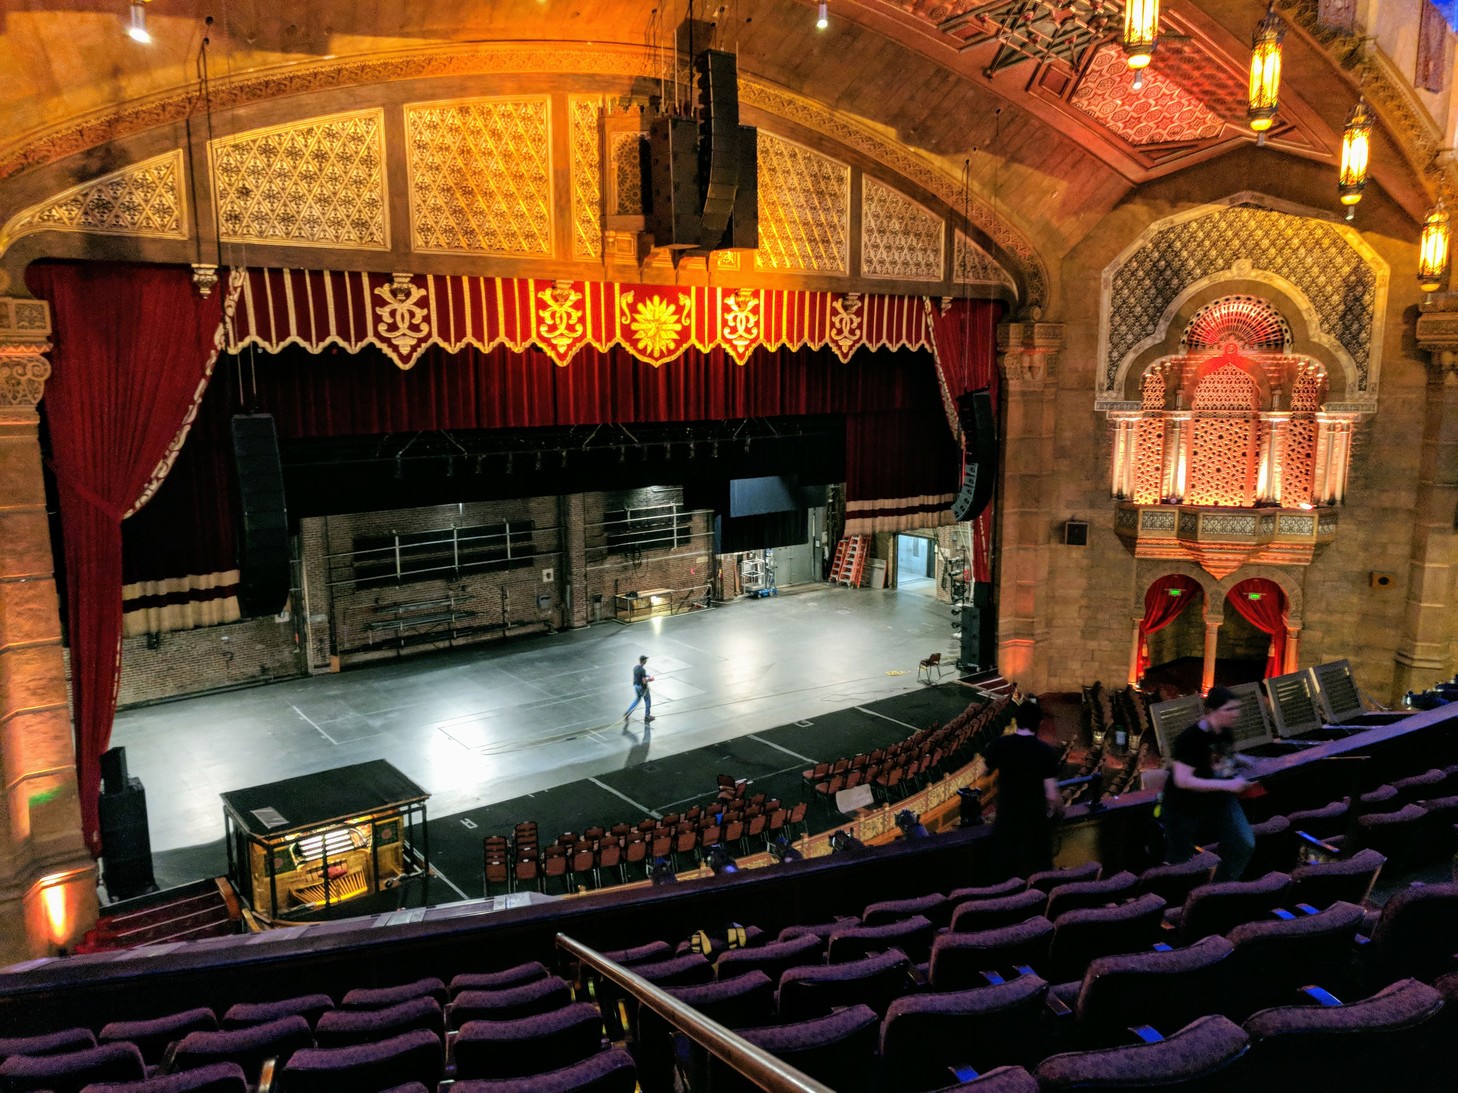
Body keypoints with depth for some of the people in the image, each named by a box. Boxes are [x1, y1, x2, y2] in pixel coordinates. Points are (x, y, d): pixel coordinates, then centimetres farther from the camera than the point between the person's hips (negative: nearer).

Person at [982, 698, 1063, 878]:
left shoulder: (999, 745, -9)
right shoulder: (1046, 751, -16)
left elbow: (987, 772, 10)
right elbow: (1052, 796, -16)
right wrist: (1059, 810, 4)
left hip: (1006, 818, 2)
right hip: (1036, 820, -2)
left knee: (1008, 872, 18)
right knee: (1037, 871, 16)